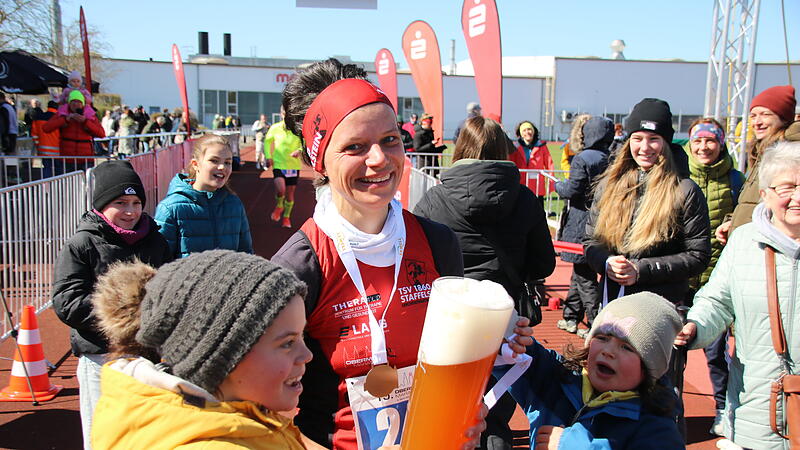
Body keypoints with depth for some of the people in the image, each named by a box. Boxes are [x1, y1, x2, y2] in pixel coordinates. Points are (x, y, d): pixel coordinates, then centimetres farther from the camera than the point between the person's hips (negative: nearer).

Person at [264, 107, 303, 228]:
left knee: (290, 193, 9)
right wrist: (268, 157, 2)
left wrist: (299, 150, -21)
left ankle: (286, 217, 30)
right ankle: (279, 206, 13)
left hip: (293, 165, 1)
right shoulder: (275, 128, -2)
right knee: (280, 190, -20)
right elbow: (267, 141, 13)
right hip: (278, 164, -1)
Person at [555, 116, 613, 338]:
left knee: (585, 278, -1)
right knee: (581, 272, 19)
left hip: (581, 226, -7)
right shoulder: (611, 160, 5)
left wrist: (558, 185, 4)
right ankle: (571, 317, 29)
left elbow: (572, 190, -16)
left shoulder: (583, 159, -14)